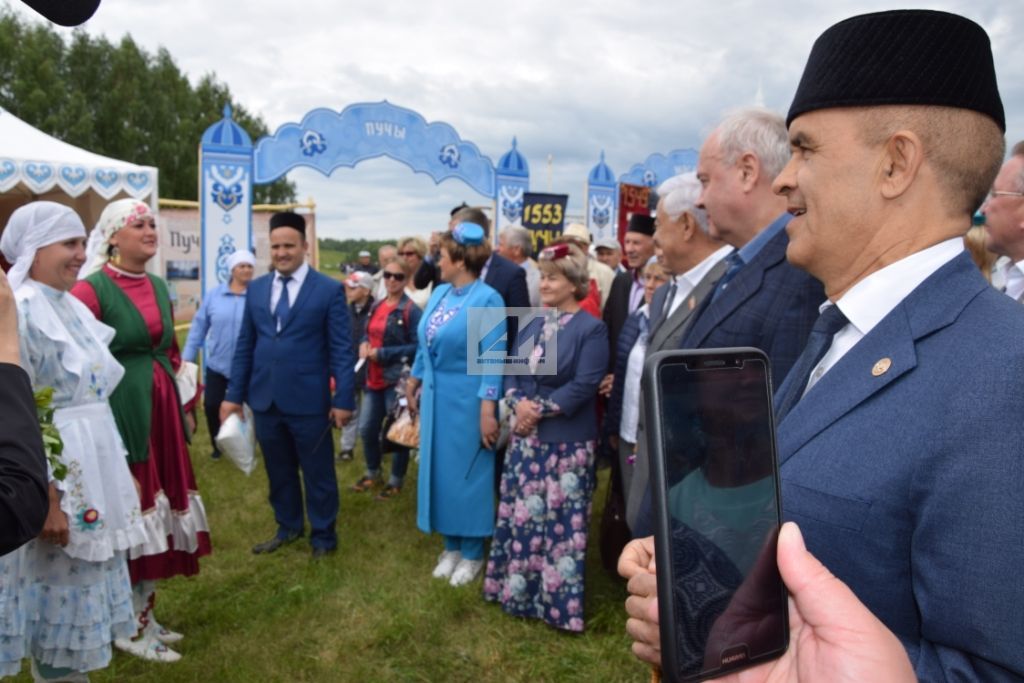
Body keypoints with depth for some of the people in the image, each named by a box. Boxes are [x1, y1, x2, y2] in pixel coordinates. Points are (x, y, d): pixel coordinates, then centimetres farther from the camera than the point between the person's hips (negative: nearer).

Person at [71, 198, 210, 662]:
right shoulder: (91, 289, -12)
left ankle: (145, 613, 29)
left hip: (161, 414, 7)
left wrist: (185, 403, 16)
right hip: (120, 415, -7)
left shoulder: (158, 287, 11)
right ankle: (128, 628, 18)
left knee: (156, 513, 14)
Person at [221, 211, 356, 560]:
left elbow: (342, 349, -7)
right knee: (278, 472, 18)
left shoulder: (329, 290, -6)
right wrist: (234, 394, 6)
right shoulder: (256, 289, 8)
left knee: (318, 473, 9)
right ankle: (288, 527, 37)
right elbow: (245, 345, 10)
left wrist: (344, 399, -12)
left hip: (308, 401, -4)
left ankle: (323, 536, 27)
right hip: (264, 399, 4)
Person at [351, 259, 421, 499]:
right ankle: (373, 474, 35)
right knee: (367, 430, 15)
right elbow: (367, 333, 21)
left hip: (398, 380, -7)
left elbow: (417, 347, -18)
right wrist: (364, 344, -3)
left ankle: (396, 481, 22)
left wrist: (383, 354, -18)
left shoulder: (411, 310, -13)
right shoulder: (376, 307, 10)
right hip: (374, 379, 7)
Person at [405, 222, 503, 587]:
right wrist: (414, 382, 17)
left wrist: (488, 410, -20)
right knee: (439, 468, 13)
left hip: (466, 400, -7)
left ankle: (472, 553, 20)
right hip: (436, 397, 7)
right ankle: (451, 546, 28)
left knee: (467, 472, 4)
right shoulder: (439, 293, 6)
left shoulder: (487, 299, -15)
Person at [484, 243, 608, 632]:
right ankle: (518, 588, 30)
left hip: (567, 443, -6)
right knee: (521, 516, 14)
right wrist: (518, 403, -11)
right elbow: (511, 370, 8)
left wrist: (538, 408, -18)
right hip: (526, 438, 7)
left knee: (560, 523, 2)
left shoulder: (591, 329, -10)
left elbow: (583, 386, -18)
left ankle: (558, 601, 17)